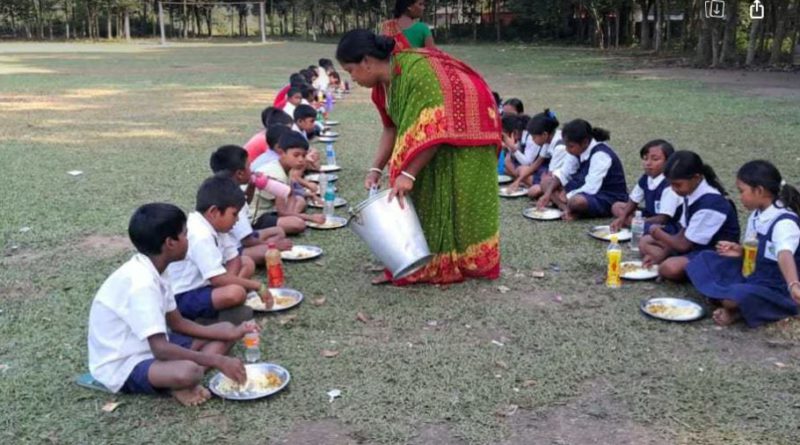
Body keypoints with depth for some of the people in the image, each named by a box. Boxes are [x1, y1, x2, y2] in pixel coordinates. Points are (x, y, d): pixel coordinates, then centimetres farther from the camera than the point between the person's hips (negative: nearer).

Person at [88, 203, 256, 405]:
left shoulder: (151, 272, 3)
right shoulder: (141, 282, -27)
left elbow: (177, 323, 10)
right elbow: (160, 349, -32)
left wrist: (230, 333, -1)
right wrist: (218, 361, -27)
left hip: (149, 347, 10)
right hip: (123, 367, -10)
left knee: (225, 330, 7)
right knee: (188, 371, -40)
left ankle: (183, 384, -9)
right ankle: (180, 384, -6)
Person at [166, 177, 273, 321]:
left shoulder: (213, 224, 3)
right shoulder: (201, 236, -27)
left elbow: (233, 258, 8)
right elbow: (218, 279, -29)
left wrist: (229, 281, -14)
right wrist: (257, 286, -19)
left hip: (202, 284, 10)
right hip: (182, 298, -10)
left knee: (247, 263, 10)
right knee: (236, 293, -33)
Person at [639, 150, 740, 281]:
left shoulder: (710, 203, -27)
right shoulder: (691, 193, -1)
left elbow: (684, 244, -21)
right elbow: (684, 233, 6)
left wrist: (659, 233, -5)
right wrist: (661, 254, -5)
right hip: (695, 246, 9)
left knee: (670, 268, -34)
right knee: (645, 242, 12)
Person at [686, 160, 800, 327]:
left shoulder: (784, 222, -24)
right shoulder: (757, 216, 4)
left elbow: (785, 255, -43)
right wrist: (741, 251, -5)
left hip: (775, 290, -9)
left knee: (736, 297, -36)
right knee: (704, 259, 3)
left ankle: (737, 310, -2)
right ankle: (731, 302, -12)